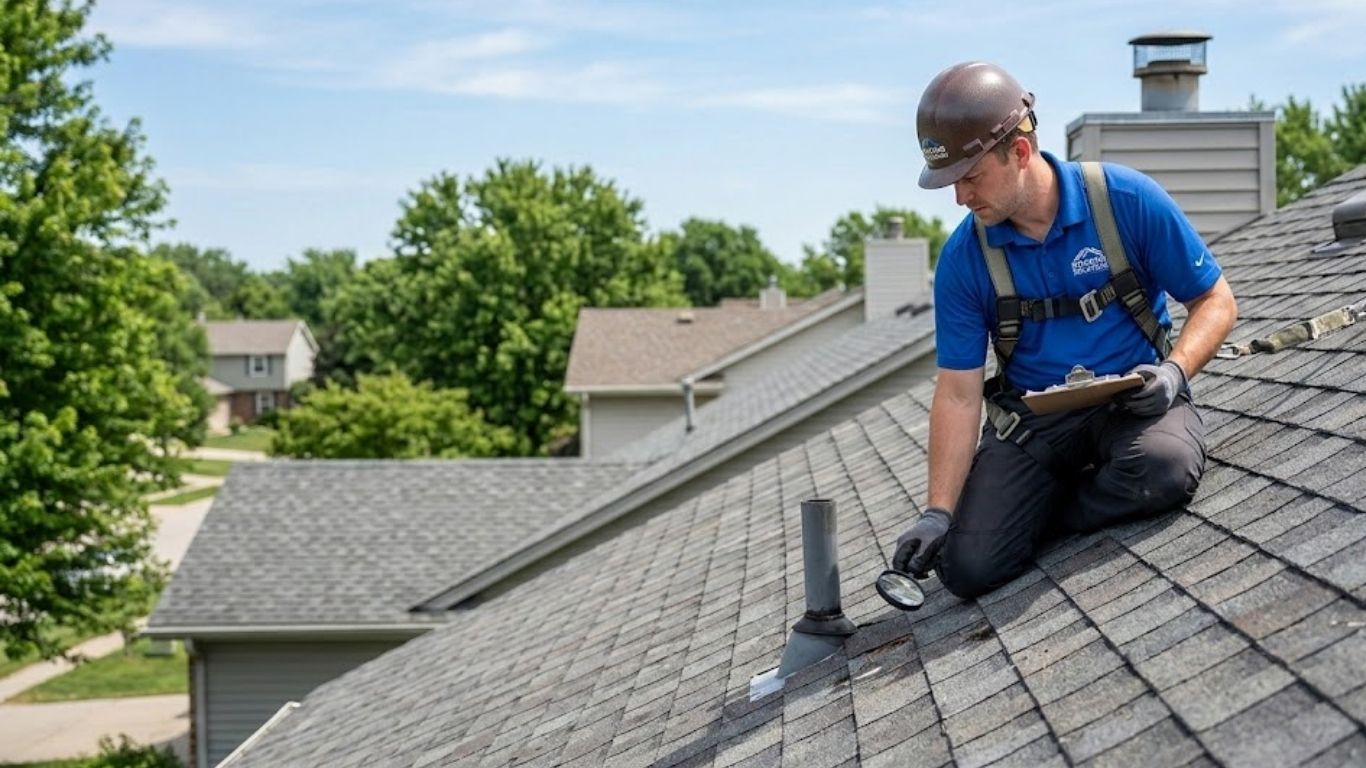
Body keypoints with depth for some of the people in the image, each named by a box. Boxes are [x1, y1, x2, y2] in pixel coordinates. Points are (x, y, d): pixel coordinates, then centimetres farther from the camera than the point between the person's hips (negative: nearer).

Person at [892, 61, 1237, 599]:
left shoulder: (1127, 200, -14)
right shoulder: (963, 258, -7)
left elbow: (1215, 302, -3)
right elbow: (959, 392, -4)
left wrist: (1175, 371, -23)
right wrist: (938, 512, -11)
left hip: (1133, 398, -2)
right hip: (1030, 419, 2)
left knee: (1165, 468, -37)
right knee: (968, 568, -16)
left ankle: (1051, 517, -5)